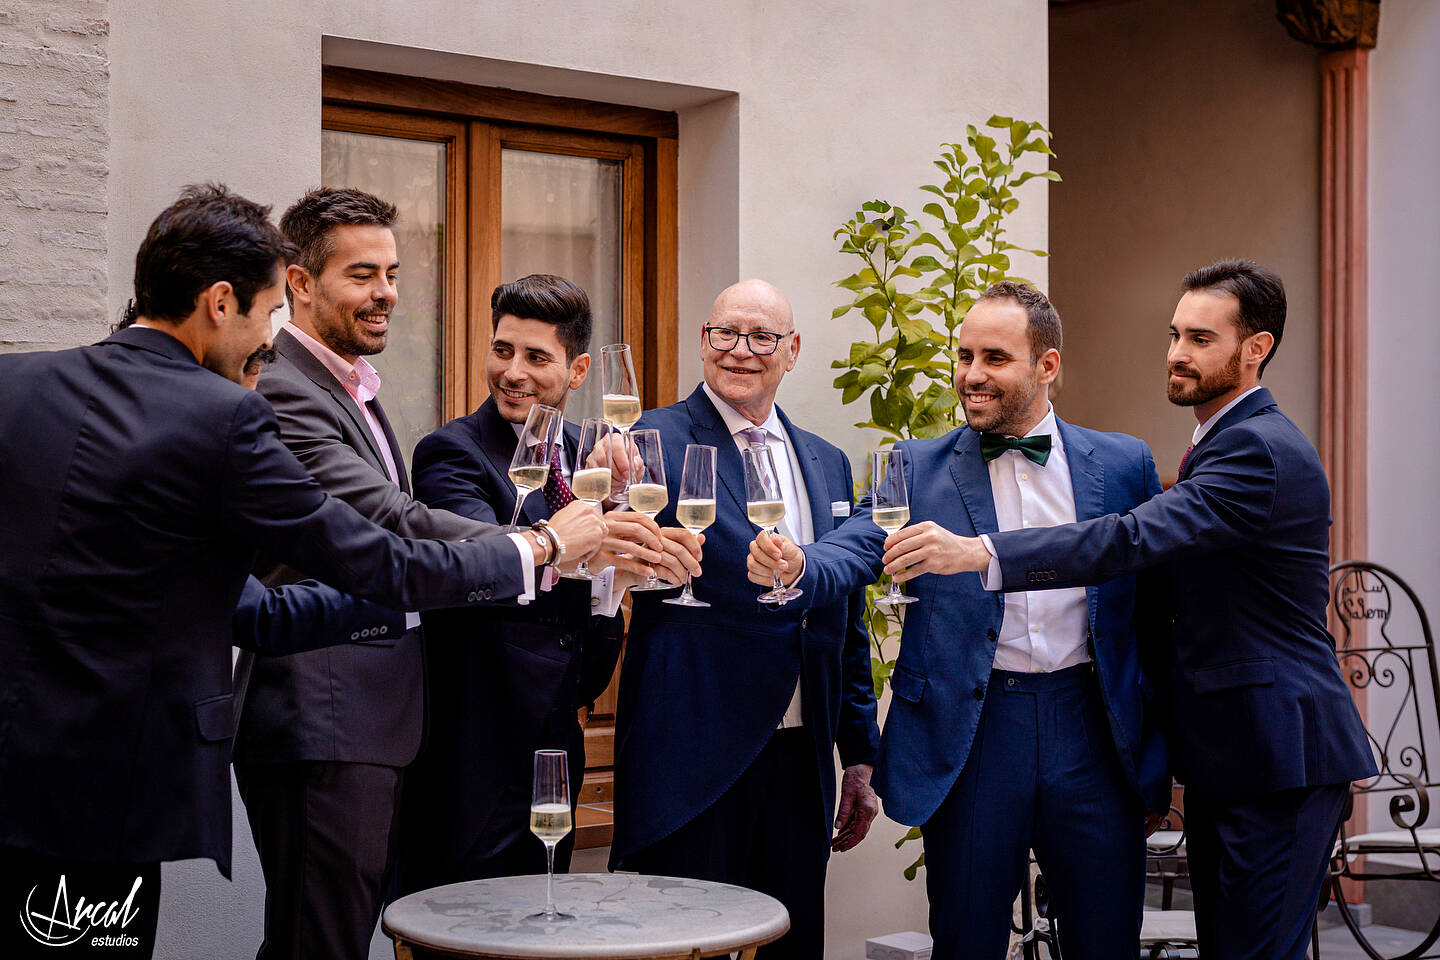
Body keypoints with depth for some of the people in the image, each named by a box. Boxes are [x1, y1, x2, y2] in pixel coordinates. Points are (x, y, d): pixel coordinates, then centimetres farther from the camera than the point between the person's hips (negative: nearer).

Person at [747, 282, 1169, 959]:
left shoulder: (1123, 464, 6)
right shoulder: (919, 468, 5)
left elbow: (1156, 604, 8)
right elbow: (853, 554, -9)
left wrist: (1167, 749, 3)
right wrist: (794, 567, -32)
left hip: (1095, 733, 1)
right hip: (973, 737, -1)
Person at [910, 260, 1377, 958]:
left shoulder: (1262, 451, -17)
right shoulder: (1218, 445, 18)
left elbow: (1134, 539, -30)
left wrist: (979, 553, -36)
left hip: (1279, 755, -11)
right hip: (1223, 751, 11)